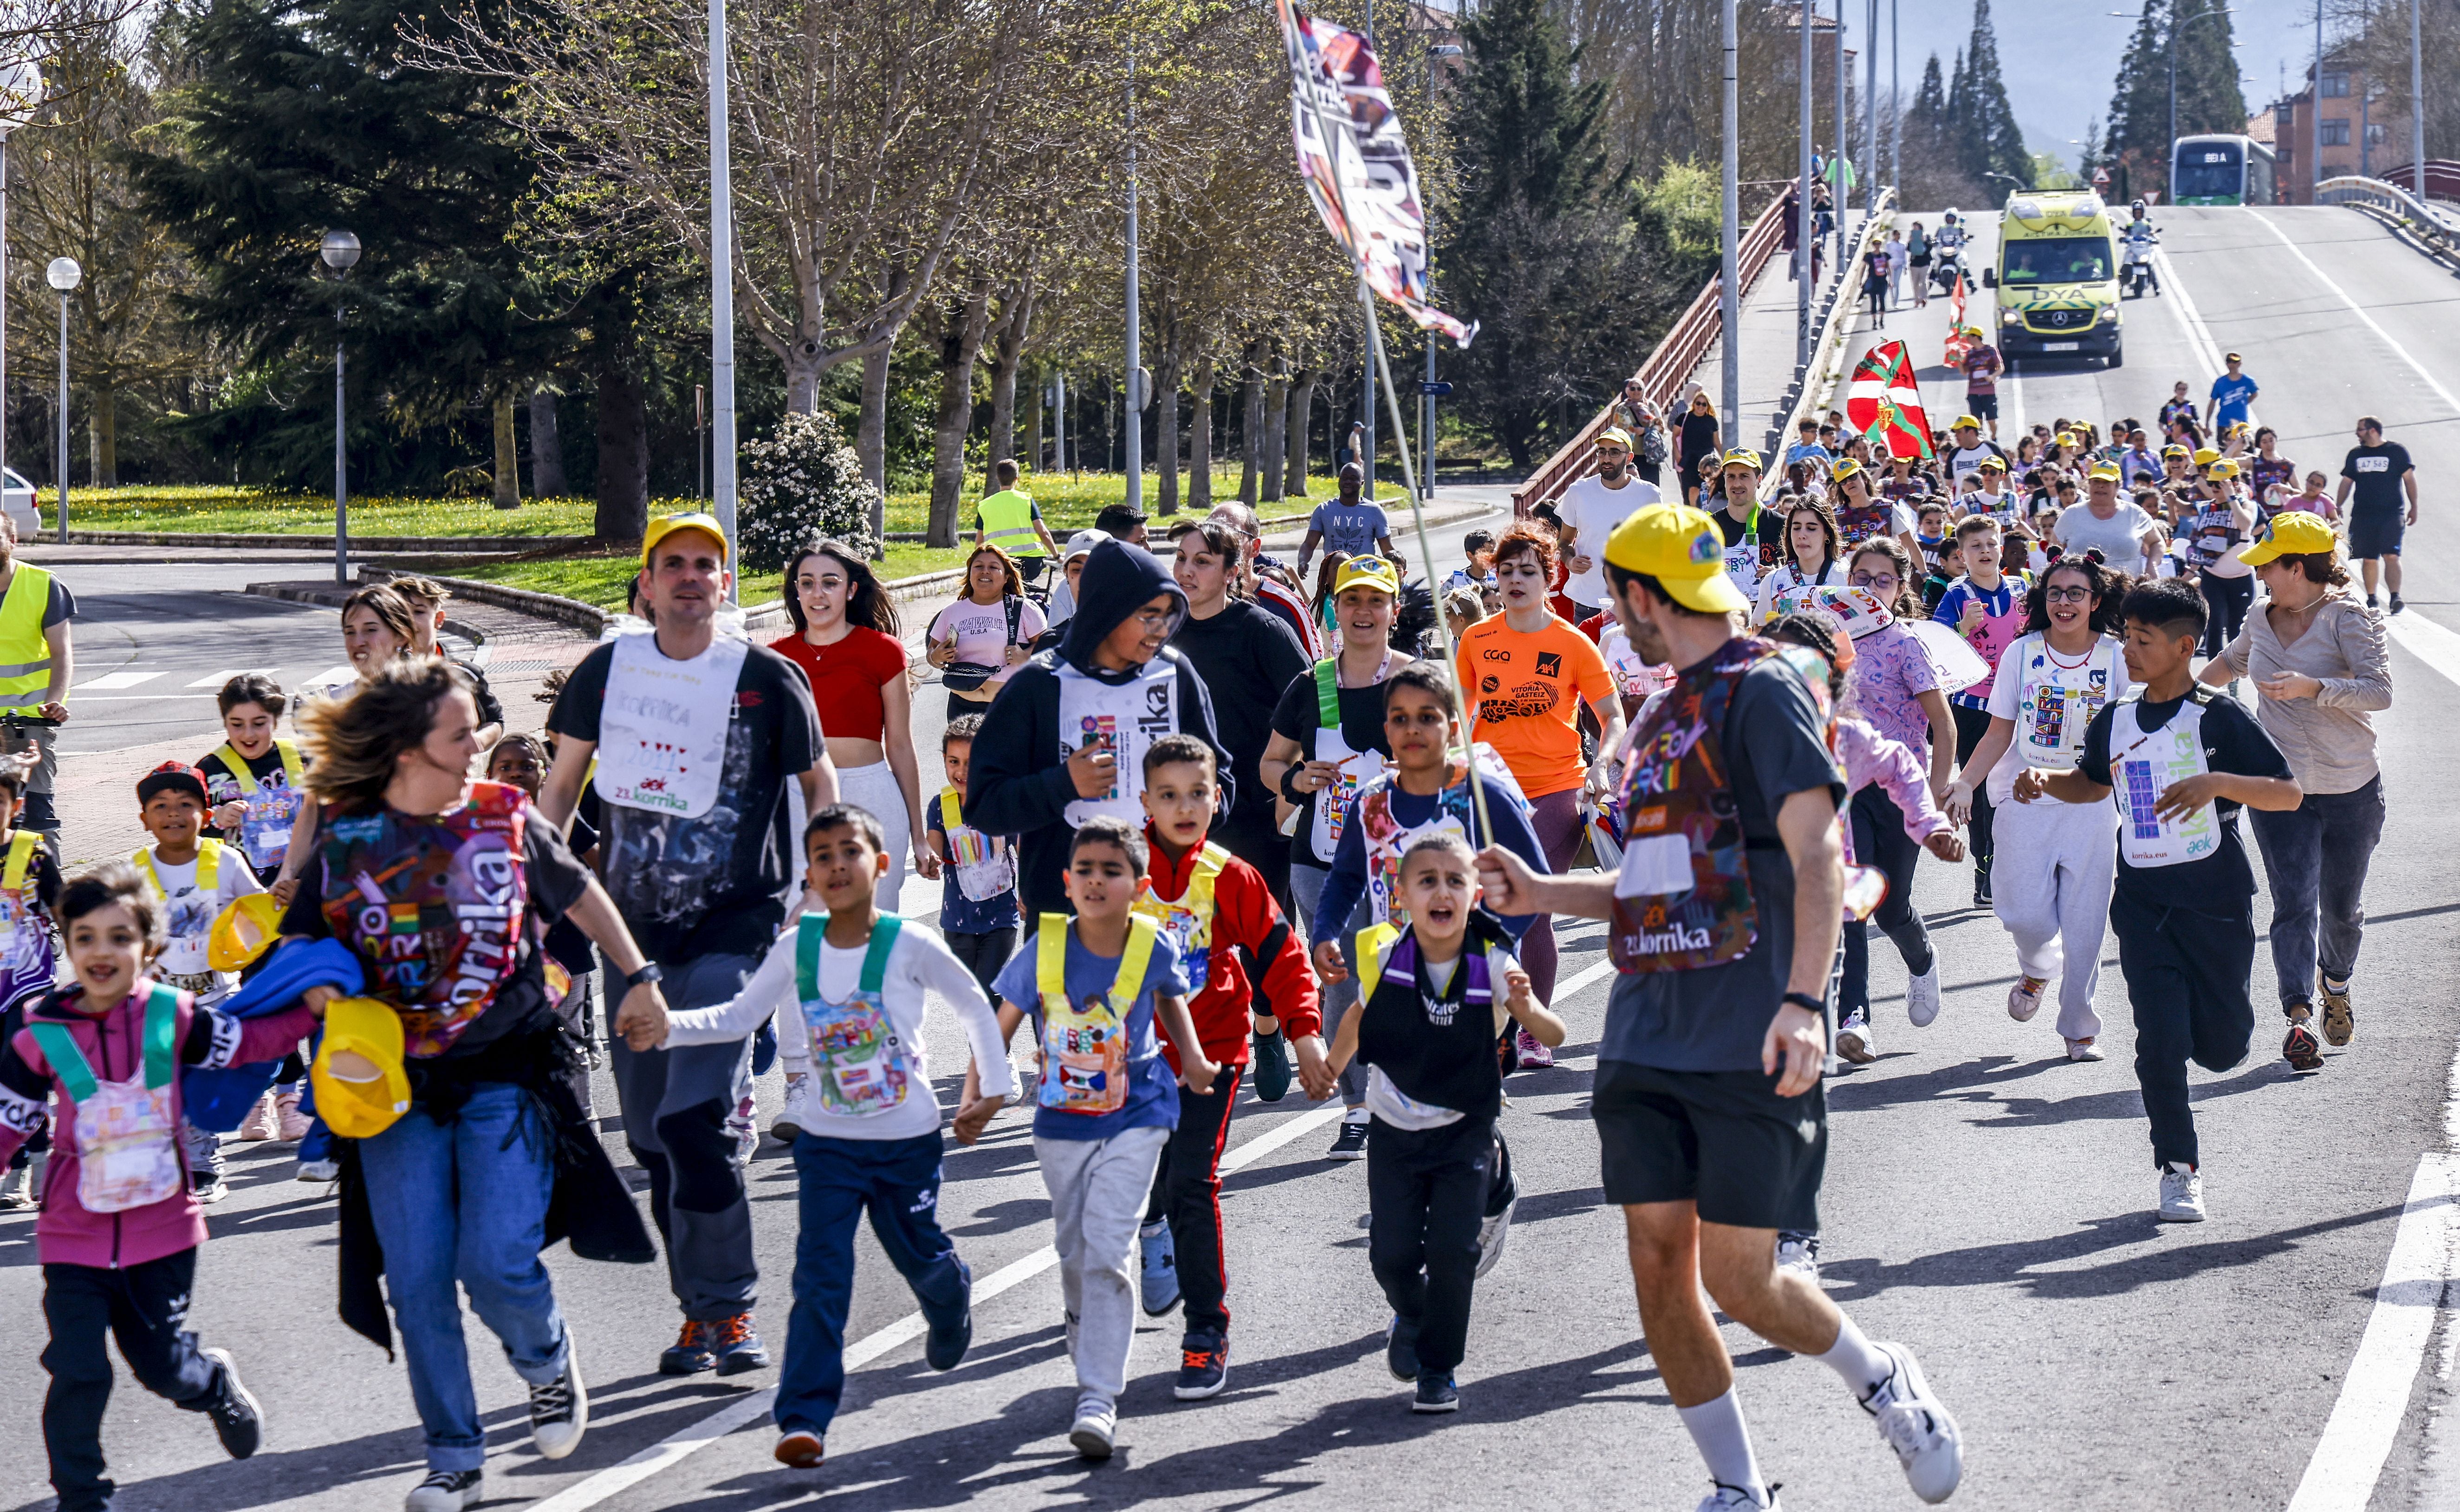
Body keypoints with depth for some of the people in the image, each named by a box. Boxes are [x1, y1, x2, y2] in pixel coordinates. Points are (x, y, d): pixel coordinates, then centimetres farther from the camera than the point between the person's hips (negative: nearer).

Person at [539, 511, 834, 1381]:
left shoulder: (767, 679, -2)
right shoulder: (608, 671, 7)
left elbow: (820, 785, 9)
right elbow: (562, 786, 17)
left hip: (733, 926, -4)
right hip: (631, 925, 4)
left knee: (693, 1118, -17)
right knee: (649, 1132, 7)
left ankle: (725, 1309, -8)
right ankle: (702, 1307, 18)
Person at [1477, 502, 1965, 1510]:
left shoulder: (1763, 690, -7)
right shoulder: (1667, 717, 20)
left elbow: (1817, 854, -17)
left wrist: (1803, 1000, -28)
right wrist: (1536, 895, 21)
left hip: (1751, 1047, -8)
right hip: (1648, 1040, 8)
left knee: (1739, 1281, -8)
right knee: (1659, 1267, 3)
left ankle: (1885, 1384, 20)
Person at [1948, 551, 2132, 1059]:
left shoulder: (2116, 657, 0)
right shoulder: (2023, 653, 1)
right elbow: (2000, 733, 4)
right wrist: (1965, 782, -8)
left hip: (2091, 803, 0)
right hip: (2026, 801, 0)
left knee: (2084, 923, -2)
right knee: (2026, 913, -9)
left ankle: (2080, 1027, 14)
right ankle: (2037, 970, 27)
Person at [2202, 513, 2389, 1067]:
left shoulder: (2348, 619, -11)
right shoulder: (2262, 622, 6)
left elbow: (2380, 690, -23)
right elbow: (2229, 663, 29)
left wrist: (2312, 687, -33)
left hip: (2351, 788, -3)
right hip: (2281, 787, 3)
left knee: (2342, 906, 12)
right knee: (2294, 902, -12)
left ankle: (2335, 983, 42)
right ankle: (2299, 1017, -19)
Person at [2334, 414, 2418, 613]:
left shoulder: (2397, 451, 3)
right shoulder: (2355, 454, 14)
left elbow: (2409, 479, 4)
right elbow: (2346, 482, 18)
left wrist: (2414, 507, -1)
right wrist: (2337, 508, 10)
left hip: (2392, 514, -4)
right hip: (2363, 514, 4)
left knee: (2391, 556, -15)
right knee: (2369, 559, 4)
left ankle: (2396, 597, -22)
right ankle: (2371, 599, 14)